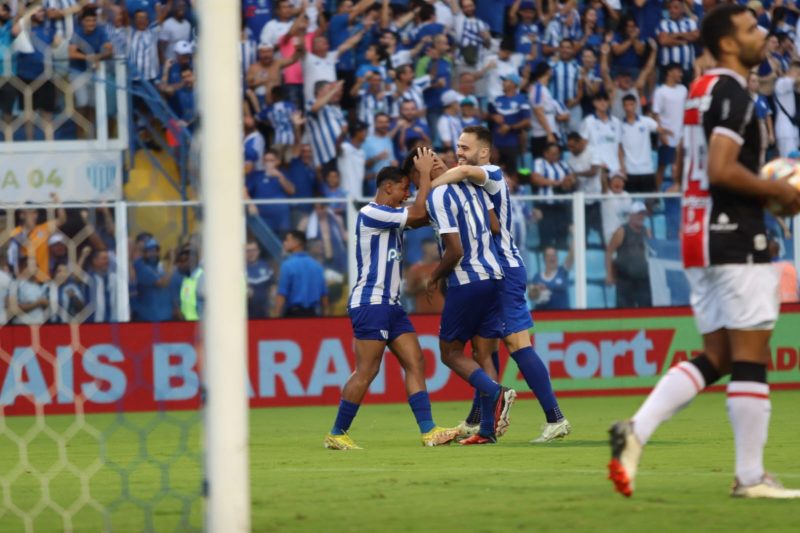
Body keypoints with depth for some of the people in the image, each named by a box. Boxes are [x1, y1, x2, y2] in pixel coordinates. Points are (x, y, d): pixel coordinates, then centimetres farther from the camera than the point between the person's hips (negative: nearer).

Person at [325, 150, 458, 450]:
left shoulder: (392, 216, 18)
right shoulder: (371, 214, -13)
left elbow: (424, 218, 15)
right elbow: (419, 214, -16)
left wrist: (432, 177, 5)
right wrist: (425, 174, -7)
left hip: (390, 304, 10)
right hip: (370, 303, -10)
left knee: (415, 363, 0)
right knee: (366, 371, -9)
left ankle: (428, 431, -5)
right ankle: (336, 434, -2)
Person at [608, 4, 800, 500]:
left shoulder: (703, 90, 17)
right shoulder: (732, 92, -13)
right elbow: (721, 170, -23)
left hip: (700, 236, 10)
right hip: (736, 240, -10)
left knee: (716, 357, 11)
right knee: (750, 358, -4)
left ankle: (636, 430, -2)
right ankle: (751, 476, -1)